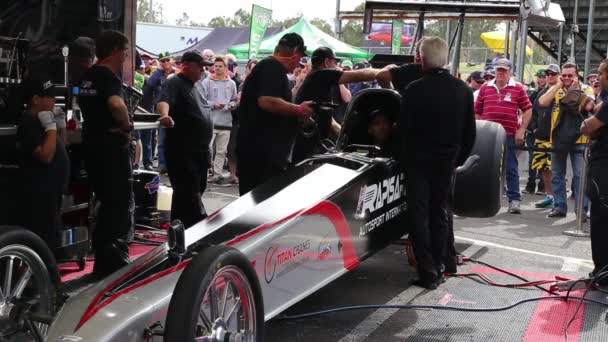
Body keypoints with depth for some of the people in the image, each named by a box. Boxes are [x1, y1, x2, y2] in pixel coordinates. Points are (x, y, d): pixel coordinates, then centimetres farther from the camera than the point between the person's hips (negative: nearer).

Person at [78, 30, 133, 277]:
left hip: (92, 143, 9)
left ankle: (105, 255, 28)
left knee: (107, 200, 18)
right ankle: (110, 259, -1)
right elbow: (116, 104, -36)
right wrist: (127, 126, -20)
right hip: (110, 145, -9)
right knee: (119, 201, -2)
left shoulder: (88, 77, 13)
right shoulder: (109, 77, -16)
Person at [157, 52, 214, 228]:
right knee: (189, 191, -9)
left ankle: (179, 226, 28)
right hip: (182, 150, -9)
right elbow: (163, 101, -30)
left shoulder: (198, 84, 16)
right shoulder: (174, 83, -11)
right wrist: (165, 115, -52)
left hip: (200, 148, 9)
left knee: (198, 188, 15)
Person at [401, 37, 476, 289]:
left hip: (418, 161, -4)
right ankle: (438, 268, 19)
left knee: (420, 216, 3)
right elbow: (470, 132, 6)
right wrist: (459, 159, 16)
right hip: (447, 162, 4)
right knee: (440, 214, 15)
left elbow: (404, 129, -8)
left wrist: (403, 156, 8)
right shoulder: (463, 90, 0)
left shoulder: (415, 90, -15)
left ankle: (428, 272, 2)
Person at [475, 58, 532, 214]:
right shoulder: (485, 88, 10)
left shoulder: (518, 88, 3)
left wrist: (521, 130, -2)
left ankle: (514, 200, 5)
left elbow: (528, 110, 5)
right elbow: (477, 111, 13)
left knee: (511, 169, 1)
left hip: (509, 136, -2)